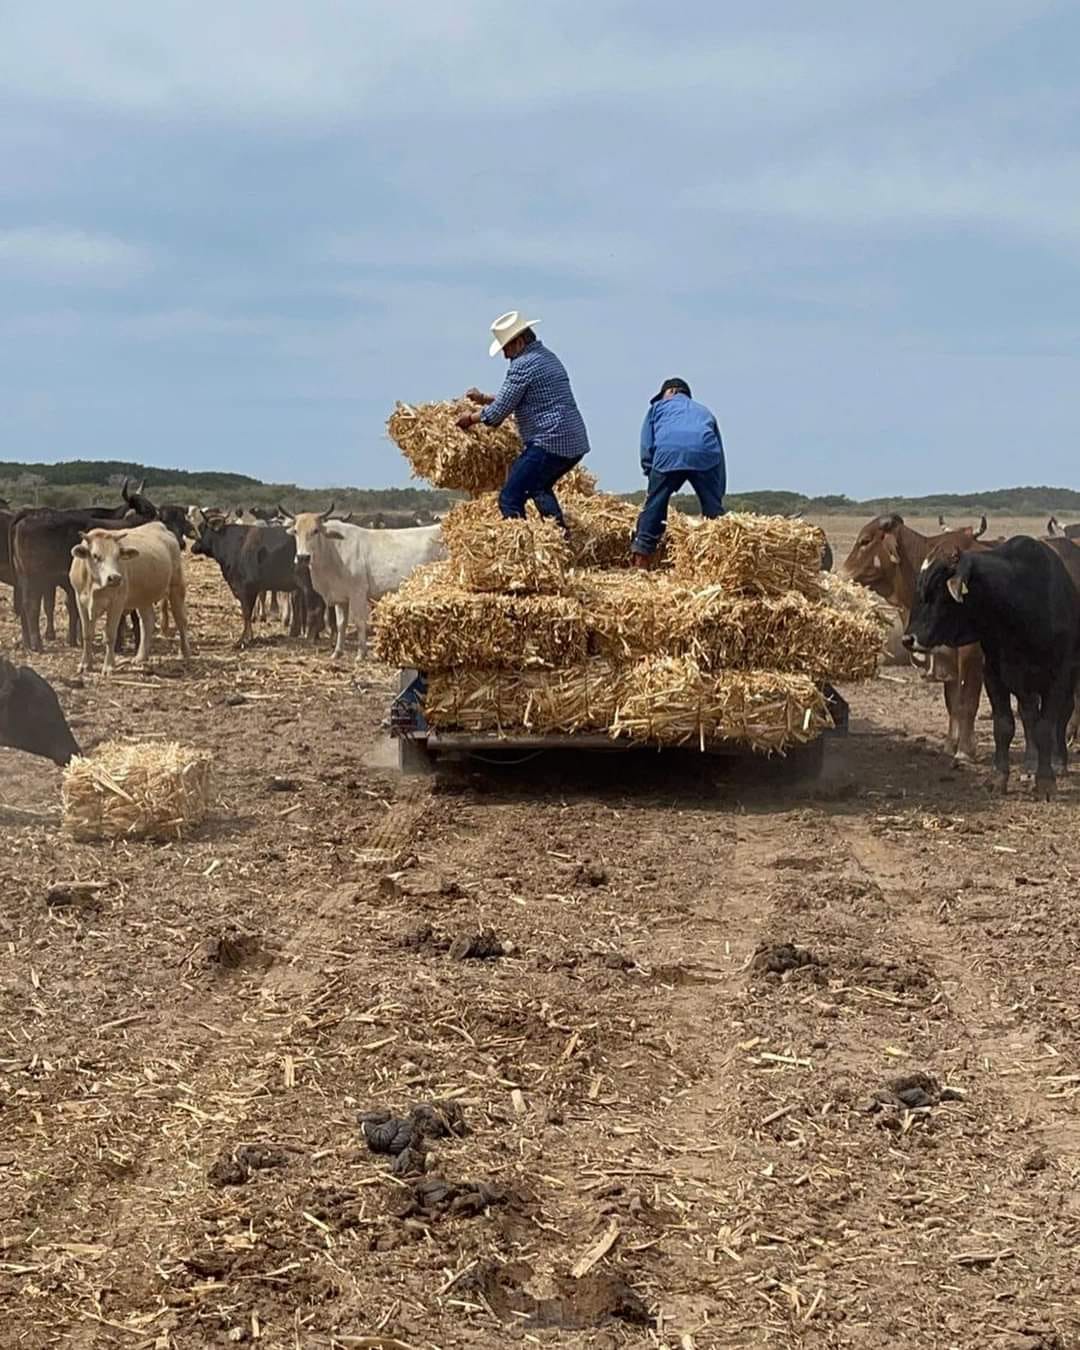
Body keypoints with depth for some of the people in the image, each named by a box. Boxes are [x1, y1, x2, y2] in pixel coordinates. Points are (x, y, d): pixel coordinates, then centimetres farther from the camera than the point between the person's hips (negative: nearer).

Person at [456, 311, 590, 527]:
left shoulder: (523, 365, -10)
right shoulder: (549, 357, 20)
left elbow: (499, 411, -9)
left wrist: (472, 418, 8)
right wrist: (485, 399, 32)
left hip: (549, 444, -10)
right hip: (577, 444, 10)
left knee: (510, 499, -7)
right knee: (538, 488, 29)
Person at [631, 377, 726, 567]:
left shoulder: (658, 407, 32)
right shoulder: (704, 411, 39)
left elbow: (647, 447, 18)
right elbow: (720, 454, 33)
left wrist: (651, 473, 21)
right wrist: (719, 493, 32)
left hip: (668, 454, -1)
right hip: (705, 456, 1)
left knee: (654, 506, 8)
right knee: (713, 509, 11)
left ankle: (640, 561, 7)